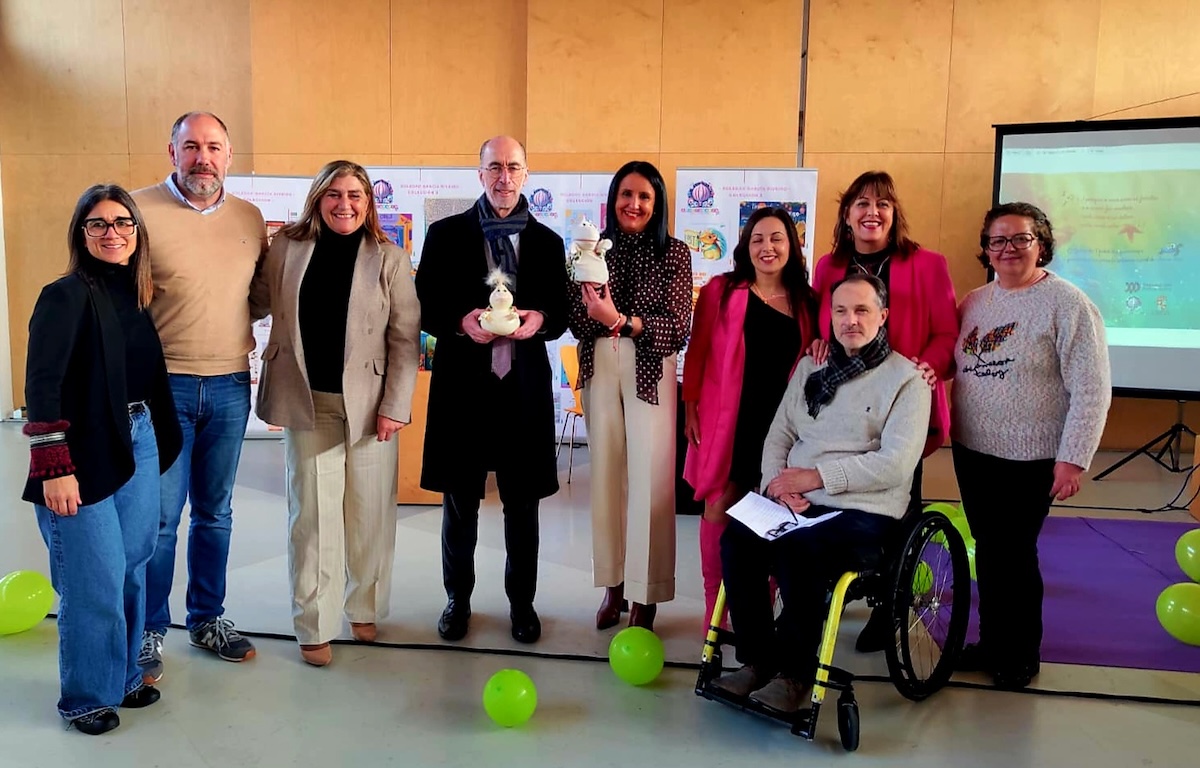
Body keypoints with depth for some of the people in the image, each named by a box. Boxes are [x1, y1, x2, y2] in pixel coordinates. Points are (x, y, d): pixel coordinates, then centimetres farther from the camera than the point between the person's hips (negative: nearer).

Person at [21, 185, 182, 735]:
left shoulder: (137, 295, 10)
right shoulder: (66, 295, -10)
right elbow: (41, 385, -16)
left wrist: (158, 443, 8)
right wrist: (54, 468, -20)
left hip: (139, 447, 6)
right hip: (84, 457, -6)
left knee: (132, 570, 13)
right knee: (95, 581, 0)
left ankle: (123, 678, 30)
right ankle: (86, 696, 20)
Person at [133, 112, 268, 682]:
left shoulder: (250, 218, 7)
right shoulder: (140, 210, -7)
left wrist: (241, 335, 4)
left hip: (230, 387, 4)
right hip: (163, 384, -4)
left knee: (215, 513, 14)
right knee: (159, 517, 2)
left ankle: (208, 619, 30)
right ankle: (149, 632, 20)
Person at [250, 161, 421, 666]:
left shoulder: (390, 260, -1)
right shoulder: (286, 248, 4)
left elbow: (405, 339, -3)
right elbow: (258, 300, 14)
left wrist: (395, 406, -8)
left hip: (368, 403, -1)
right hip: (306, 402, 1)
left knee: (368, 511, 7)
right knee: (312, 512, 3)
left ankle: (364, 609, 26)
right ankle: (314, 626, 15)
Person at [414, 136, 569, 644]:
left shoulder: (547, 241, 8)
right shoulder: (446, 234, 3)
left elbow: (561, 313, 10)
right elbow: (424, 306, 2)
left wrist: (540, 319, -13)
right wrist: (461, 321, -17)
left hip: (524, 388, 1)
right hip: (463, 384, -1)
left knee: (522, 503, 11)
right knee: (459, 501, 11)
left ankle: (522, 602, 28)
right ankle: (457, 599, 30)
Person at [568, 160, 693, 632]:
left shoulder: (674, 254, 0)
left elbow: (677, 329, -8)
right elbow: (577, 322, 2)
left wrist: (620, 319, -19)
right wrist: (587, 294, -18)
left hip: (650, 372, -2)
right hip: (600, 370, 3)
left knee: (650, 479, -4)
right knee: (605, 474, 7)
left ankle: (646, 595, 8)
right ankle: (612, 584, 20)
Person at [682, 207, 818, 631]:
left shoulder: (806, 301, 10)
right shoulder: (721, 291, 2)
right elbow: (697, 350, 1)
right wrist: (691, 405, -4)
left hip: (781, 422, 2)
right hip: (728, 420, -2)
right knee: (719, 510, 0)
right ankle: (715, 610, 12)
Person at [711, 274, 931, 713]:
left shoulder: (906, 380, -1)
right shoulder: (810, 367, 16)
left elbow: (896, 463, -12)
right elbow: (779, 435, 13)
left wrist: (817, 476, -16)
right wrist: (778, 482, -8)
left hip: (865, 512, -5)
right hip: (796, 504, 5)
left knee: (798, 551, -33)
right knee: (737, 538, -22)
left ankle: (796, 673, -12)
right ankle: (757, 660, -7)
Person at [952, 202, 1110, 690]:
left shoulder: (1068, 305, -10)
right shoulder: (974, 302, 9)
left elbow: (1092, 390, -12)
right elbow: (950, 362, 16)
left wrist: (1073, 458, -16)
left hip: (1029, 459, -5)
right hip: (972, 451, 6)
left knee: (1011, 555, 3)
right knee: (987, 552, 15)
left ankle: (1020, 653, 22)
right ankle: (991, 641, 31)